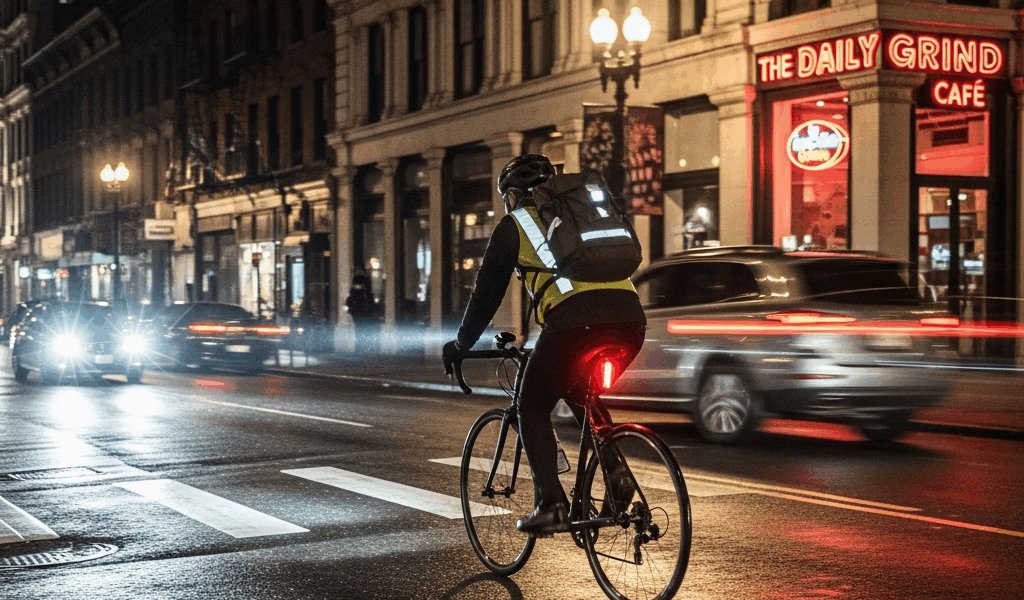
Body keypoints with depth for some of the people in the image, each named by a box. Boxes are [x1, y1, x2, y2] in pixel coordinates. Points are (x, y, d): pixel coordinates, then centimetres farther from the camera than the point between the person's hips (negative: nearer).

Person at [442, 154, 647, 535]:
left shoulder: (514, 225, 17)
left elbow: (487, 292, 20)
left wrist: (460, 346, 33)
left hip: (575, 322, -6)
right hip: (629, 319, 6)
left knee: (533, 409, 14)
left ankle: (551, 507, 5)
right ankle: (615, 470, 11)